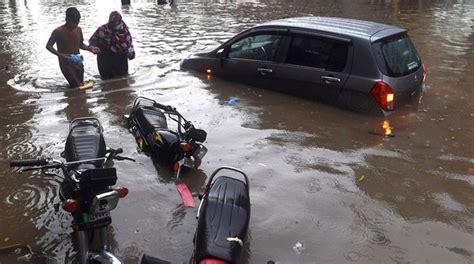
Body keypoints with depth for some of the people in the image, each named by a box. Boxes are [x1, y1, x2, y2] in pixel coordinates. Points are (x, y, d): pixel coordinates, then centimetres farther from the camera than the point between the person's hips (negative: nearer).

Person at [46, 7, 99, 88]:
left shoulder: (78, 29, 2)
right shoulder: (58, 32, -14)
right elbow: (48, 46, -7)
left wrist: (90, 48, -5)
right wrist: (60, 55, -23)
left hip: (78, 63, 6)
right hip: (66, 64, -6)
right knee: (77, 87, -15)